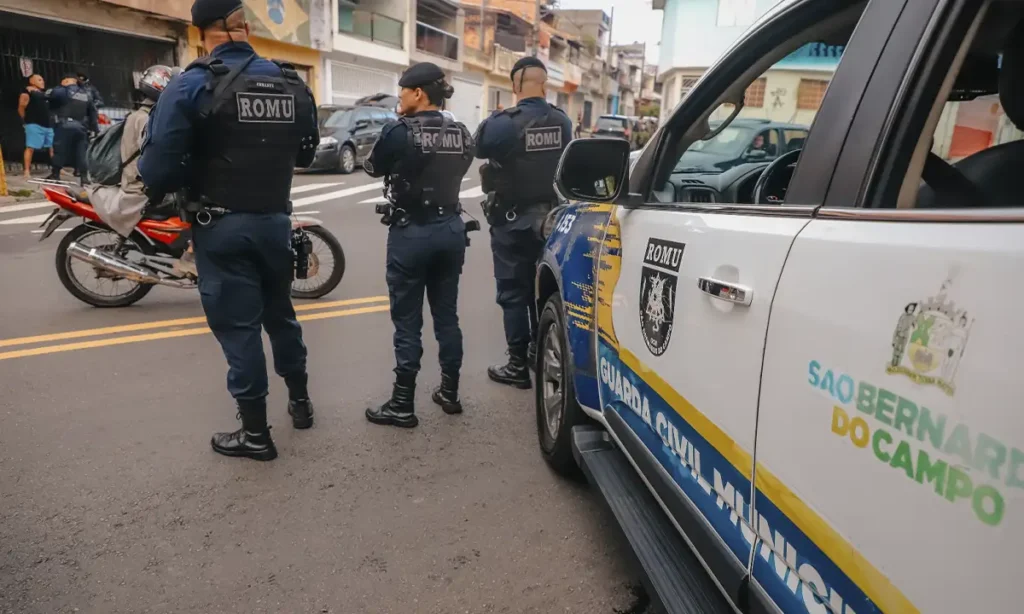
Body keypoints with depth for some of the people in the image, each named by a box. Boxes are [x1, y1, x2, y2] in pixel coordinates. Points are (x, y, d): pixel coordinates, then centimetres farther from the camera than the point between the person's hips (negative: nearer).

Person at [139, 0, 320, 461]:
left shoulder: (194, 84, -11)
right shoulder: (293, 84, 3)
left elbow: (159, 162, -17)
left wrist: (159, 191, 3)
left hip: (222, 224, -4)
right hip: (275, 219, 5)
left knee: (237, 324, 3)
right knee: (280, 311, 21)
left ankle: (255, 433, 13)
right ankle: (300, 400, 35)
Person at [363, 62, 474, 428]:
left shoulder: (400, 132, -13)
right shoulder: (461, 134, 3)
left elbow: (373, 167, 3)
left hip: (411, 232, -5)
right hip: (451, 229, 5)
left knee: (407, 321, 2)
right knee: (447, 315, 14)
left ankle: (402, 406, 9)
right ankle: (450, 393, 23)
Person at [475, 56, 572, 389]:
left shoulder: (504, 123, -19)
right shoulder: (562, 122, -3)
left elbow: (478, 148, -2)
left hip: (513, 220, -5)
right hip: (549, 216, 5)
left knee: (513, 292, 3)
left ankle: (518, 365, 8)